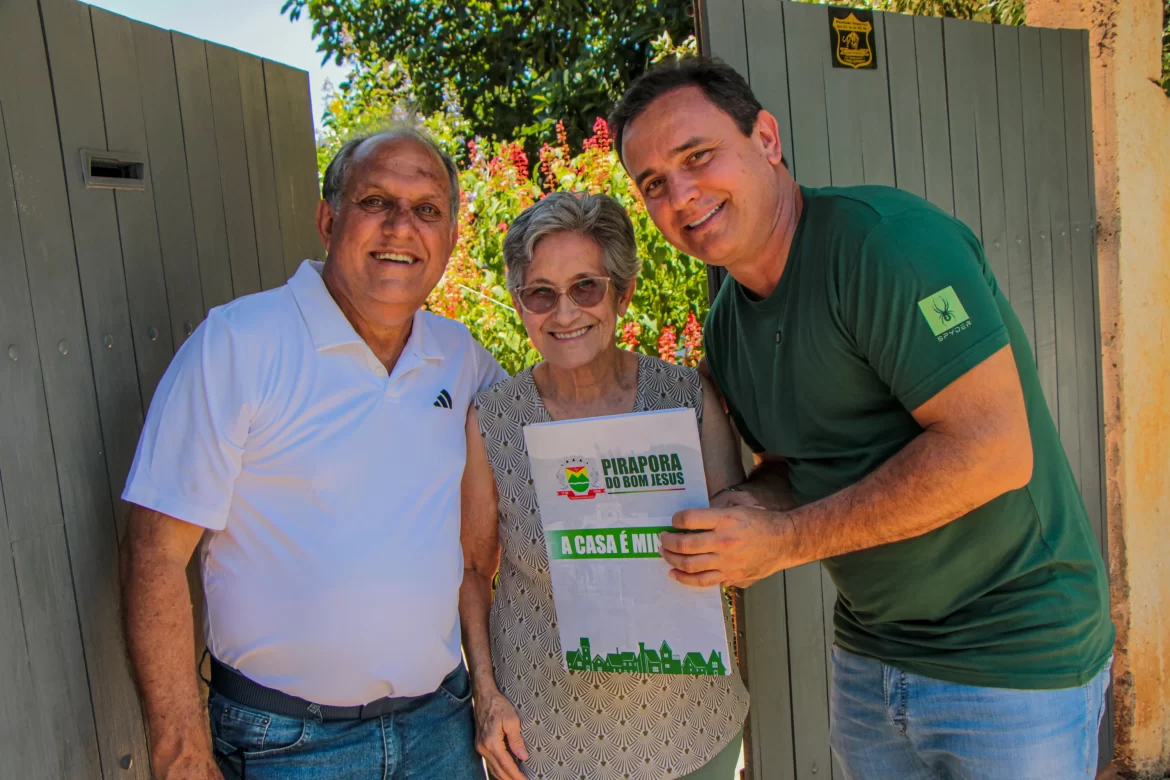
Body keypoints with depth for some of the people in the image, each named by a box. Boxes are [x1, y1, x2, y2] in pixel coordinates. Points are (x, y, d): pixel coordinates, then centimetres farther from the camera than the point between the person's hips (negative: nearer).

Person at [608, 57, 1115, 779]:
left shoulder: (881, 236, -21)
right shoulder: (726, 326, 3)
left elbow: (993, 449, -26)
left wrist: (786, 541, -23)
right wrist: (741, 513, -10)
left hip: (1014, 658, -7)